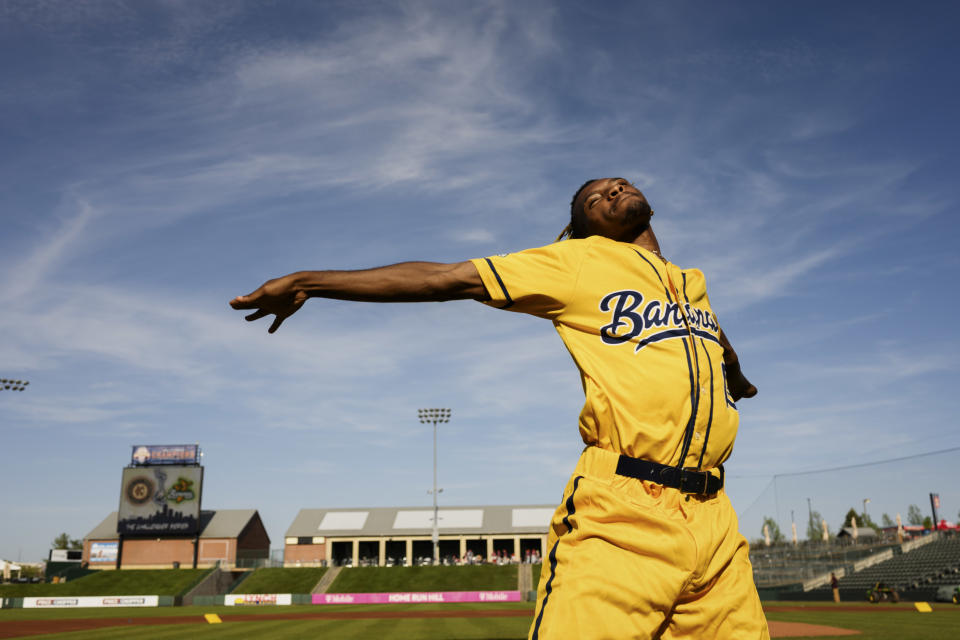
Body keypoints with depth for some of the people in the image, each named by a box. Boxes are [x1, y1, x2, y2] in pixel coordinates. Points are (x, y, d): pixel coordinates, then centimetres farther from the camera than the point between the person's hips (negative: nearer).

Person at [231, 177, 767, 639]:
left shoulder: (693, 283, 24)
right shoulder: (578, 261, 9)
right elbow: (443, 278, 4)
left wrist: (739, 381, 68)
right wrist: (307, 281, 2)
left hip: (714, 522, 5)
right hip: (621, 515, -5)